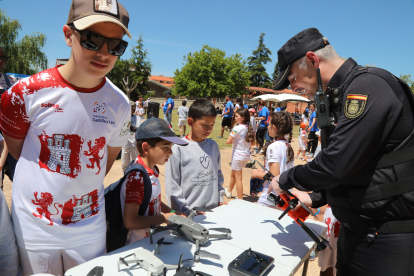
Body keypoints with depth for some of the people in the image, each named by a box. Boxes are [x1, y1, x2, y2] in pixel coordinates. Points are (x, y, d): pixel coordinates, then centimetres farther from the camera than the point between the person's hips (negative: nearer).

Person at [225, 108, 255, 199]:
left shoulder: (237, 128, -17)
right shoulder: (249, 128, 3)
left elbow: (228, 141, -20)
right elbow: (252, 142, 14)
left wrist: (232, 140, 1)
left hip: (238, 155, -7)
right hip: (247, 155, 8)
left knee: (238, 178, 2)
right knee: (233, 174, 25)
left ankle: (240, 199, 8)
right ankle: (229, 191, 43)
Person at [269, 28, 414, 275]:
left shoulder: (368, 86, -21)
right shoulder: (340, 96, 9)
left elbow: (336, 164, -29)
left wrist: (286, 180, -13)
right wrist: (315, 198, 7)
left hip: (388, 239, -8)